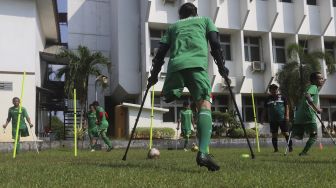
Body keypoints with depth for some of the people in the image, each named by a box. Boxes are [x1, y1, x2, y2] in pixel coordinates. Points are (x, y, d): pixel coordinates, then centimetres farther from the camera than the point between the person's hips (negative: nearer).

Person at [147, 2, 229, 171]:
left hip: (175, 66, 2)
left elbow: (161, 51, 26)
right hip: (197, 64, -2)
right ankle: (203, 153, -29)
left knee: (168, 99, 20)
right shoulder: (205, 20, 31)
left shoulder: (173, 26, 34)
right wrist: (221, 66, 19)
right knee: (204, 105, -10)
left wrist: (154, 74, 29)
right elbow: (215, 44, 16)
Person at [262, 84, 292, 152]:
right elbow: (265, 110, 14)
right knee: (274, 135, 4)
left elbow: (286, 107, 7)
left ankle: (290, 147, 6)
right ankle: (276, 149, 12)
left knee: (285, 133, -3)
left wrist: (287, 116, -6)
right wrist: (263, 119, 8)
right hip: (272, 120, 2)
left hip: (282, 119, -2)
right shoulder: (268, 99, 9)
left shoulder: (282, 98, 5)